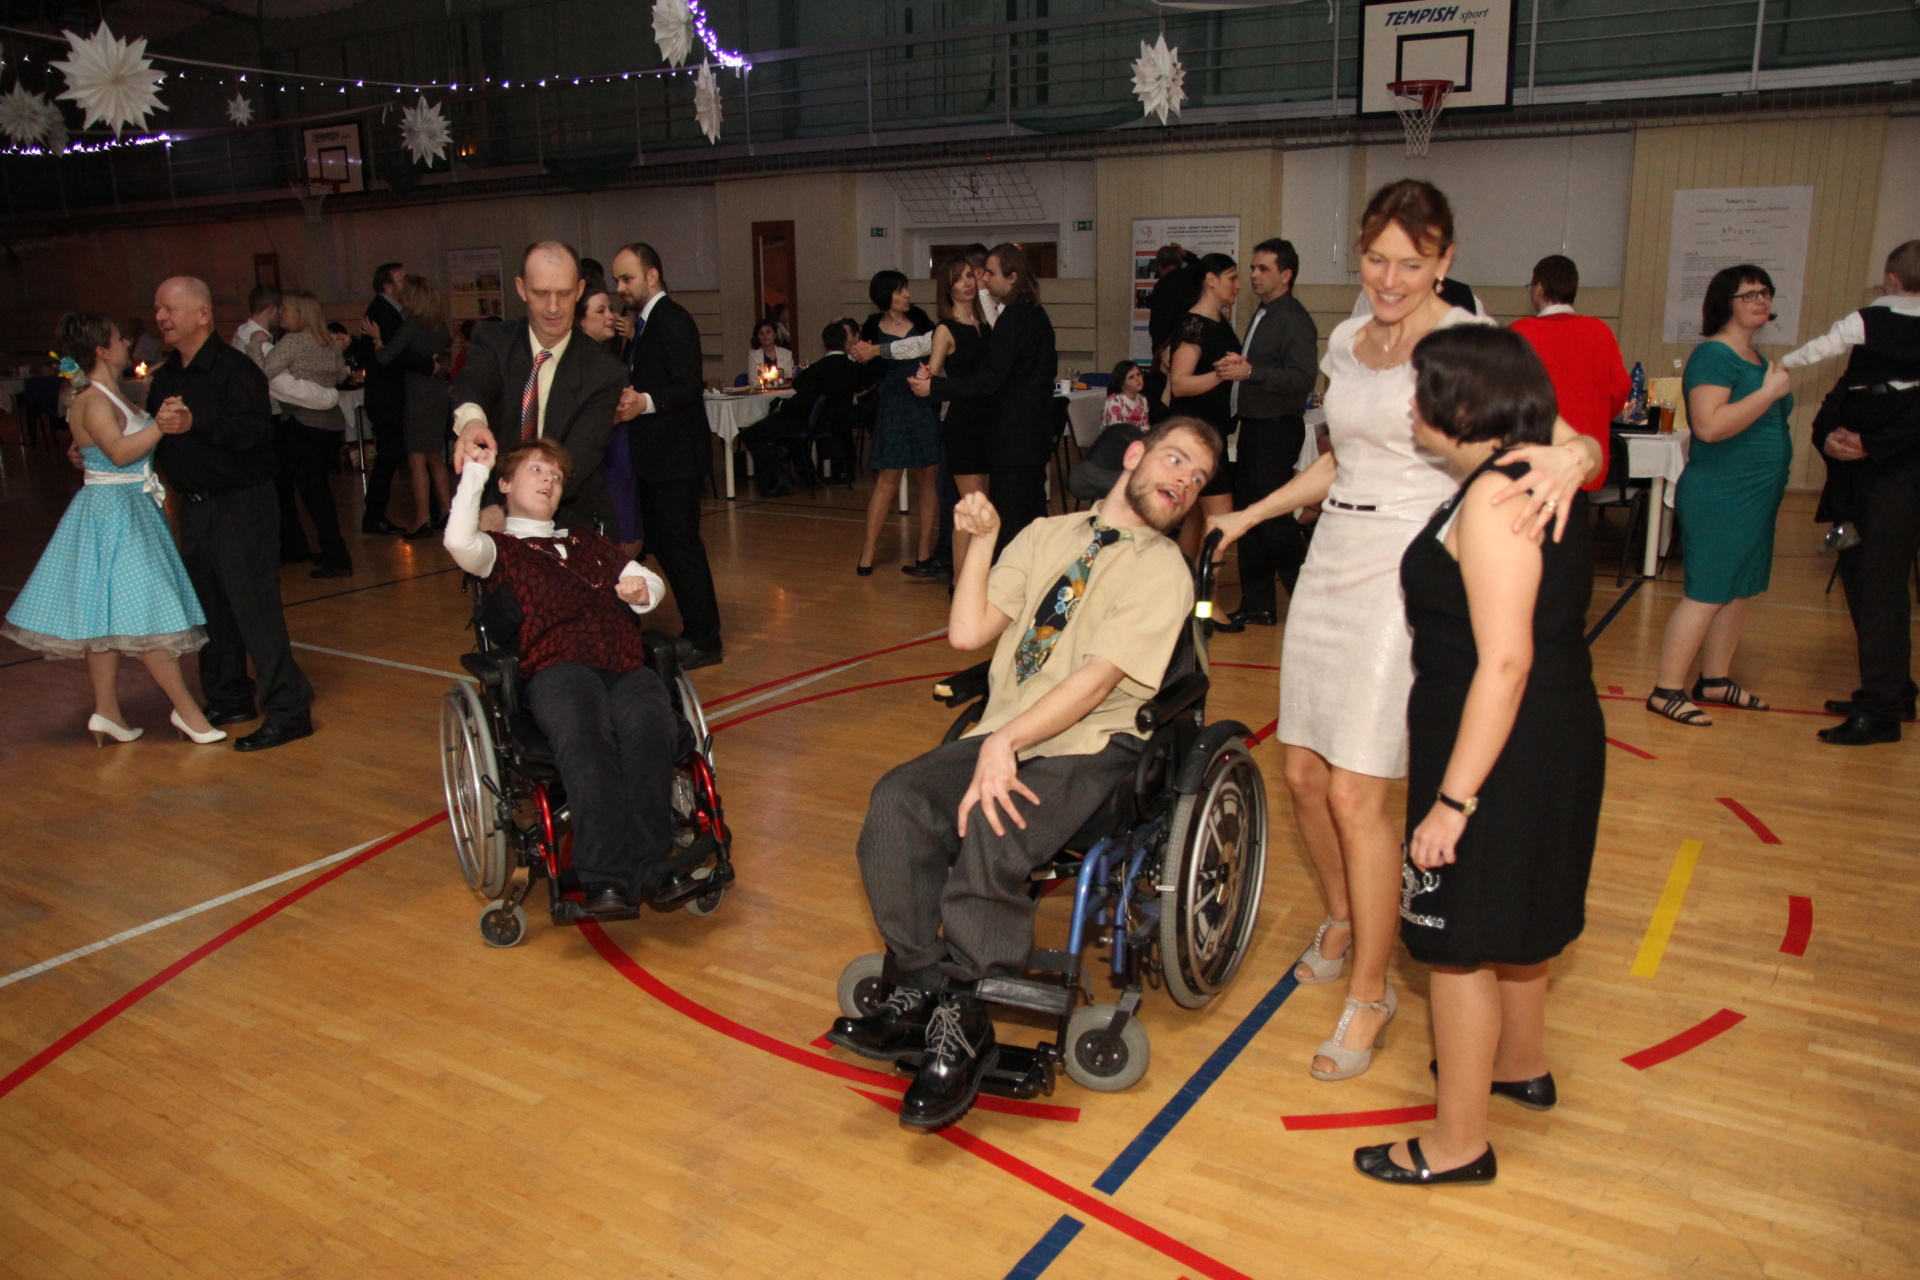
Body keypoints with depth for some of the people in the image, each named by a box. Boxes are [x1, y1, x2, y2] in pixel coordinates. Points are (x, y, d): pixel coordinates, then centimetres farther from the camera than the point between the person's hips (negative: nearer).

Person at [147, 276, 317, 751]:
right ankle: (229, 698, 27)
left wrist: (196, 422, -38)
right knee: (209, 606, 14)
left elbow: (257, 428, -29)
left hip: (241, 503, -9)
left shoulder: (235, 368, -14)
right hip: (193, 505, 9)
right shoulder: (166, 376, 12)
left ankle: (288, 710, -5)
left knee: (253, 604, -9)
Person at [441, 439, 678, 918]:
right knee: (584, 739, -38)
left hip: (627, 666, 3)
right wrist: (475, 472, 7)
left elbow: (650, 581, 33)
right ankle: (604, 879, -47)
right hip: (557, 670, -3)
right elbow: (458, 541, -1)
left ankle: (645, 869, -44)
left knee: (651, 729, -33)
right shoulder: (499, 549, 24)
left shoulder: (585, 542, 38)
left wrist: (642, 590, 9)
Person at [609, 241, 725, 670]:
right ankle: (697, 630, 22)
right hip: (657, 458, 10)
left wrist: (646, 402, -34)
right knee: (662, 544, 13)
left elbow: (689, 387, -22)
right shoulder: (645, 322, 17)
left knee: (681, 546, -6)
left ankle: (704, 641, 3)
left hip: (677, 457, -10)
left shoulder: (671, 320, -12)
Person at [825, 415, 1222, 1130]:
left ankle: (963, 1030, -15)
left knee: (989, 830, -32)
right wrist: (980, 542, 2)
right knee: (897, 804, -22)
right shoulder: (1046, 536, 16)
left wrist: (1007, 742, -24)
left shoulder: (1162, 572, 0)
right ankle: (927, 989, -12)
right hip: (1001, 735, 5)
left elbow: (1097, 680, -14)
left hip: (1087, 746, -5)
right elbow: (967, 634, 8)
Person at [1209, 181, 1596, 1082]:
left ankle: (1370, 992, 9)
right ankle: (1342, 918, 37)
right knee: (1303, 772, 10)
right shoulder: (1348, 341, 12)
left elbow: (1561, 432, -20)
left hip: (1407, 572, -6)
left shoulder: (1468, 342, -8)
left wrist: (1569, 455, -43)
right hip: (1332, 559, 7)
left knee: (1355, 793, -9)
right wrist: (1248, 516, 25)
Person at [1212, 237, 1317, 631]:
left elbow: (1302, 379, -22)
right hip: (1253, 425, 10)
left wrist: (1249, 371, -26)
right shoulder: (1262, 315, 17)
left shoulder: (1294, 320, -12)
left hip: (1277, 429, -10)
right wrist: (1235, 366, 6)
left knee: (1273, 518, -8)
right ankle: (1257, 606, 19)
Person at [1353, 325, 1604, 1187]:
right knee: (1513, 921, 26)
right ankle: (1521, 1065, 47)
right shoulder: (1531, 478, 9)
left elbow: (1505, 663, -28)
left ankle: (1458, 1143, 18)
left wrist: (1454, 800, -26)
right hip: (1551, 735, 10)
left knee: (1461, 942, 3)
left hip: (1504, 753, -10)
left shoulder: (1492, 497, -22)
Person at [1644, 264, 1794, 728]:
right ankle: (1667, 691, -2)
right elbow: (1709, 425, -27)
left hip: (1756, 495, 9)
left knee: (1738, 590, 13)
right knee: (1707, 594, -8)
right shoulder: (1713, 356, -14)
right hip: (1719, 495, -9)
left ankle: (1715, 681, 23)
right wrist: (1770, 392, -21)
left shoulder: (1754, 358, 15)